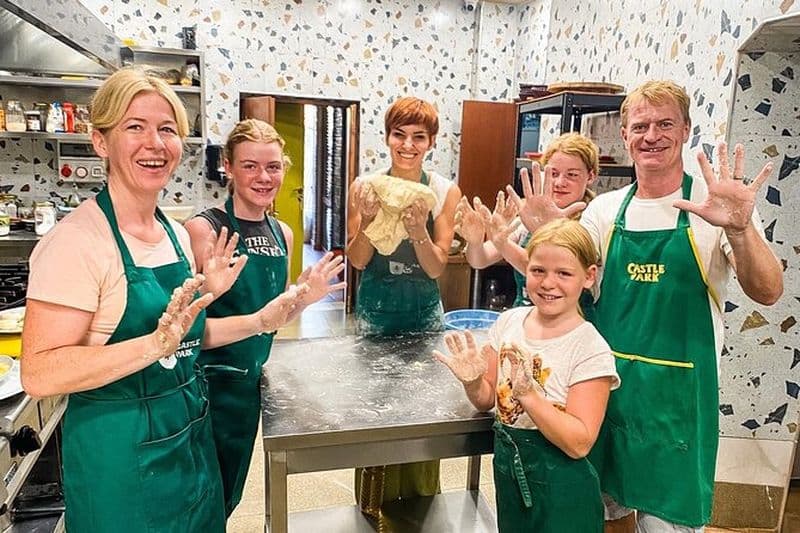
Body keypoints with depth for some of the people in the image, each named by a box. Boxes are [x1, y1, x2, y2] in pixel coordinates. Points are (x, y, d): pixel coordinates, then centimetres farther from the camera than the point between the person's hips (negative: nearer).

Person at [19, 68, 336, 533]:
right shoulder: (76, 241, -19)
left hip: (193, 437, 7)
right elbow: (39, 373, -23)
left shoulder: (176, 233, 3)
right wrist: (156, 342, -34)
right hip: (119, 454, -7)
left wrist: (261, 321, 1)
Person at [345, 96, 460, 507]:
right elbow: (357, 261, -8)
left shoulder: (445, 192, -8)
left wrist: (418, 230, -30)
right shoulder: (365, 187, -7)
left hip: (424, 314, 0)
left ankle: (419, 504, 35)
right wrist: (369, 220, -26)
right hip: (375, 311, 0)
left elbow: (436, 268, -11)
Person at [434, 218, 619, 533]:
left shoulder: (590, 350, -18)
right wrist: (473, 382, -15)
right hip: (507, 473, 5)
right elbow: (488, 400, 5)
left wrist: (528, 393, -30)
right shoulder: (509, 321, -4)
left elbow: (579, 443, -20)